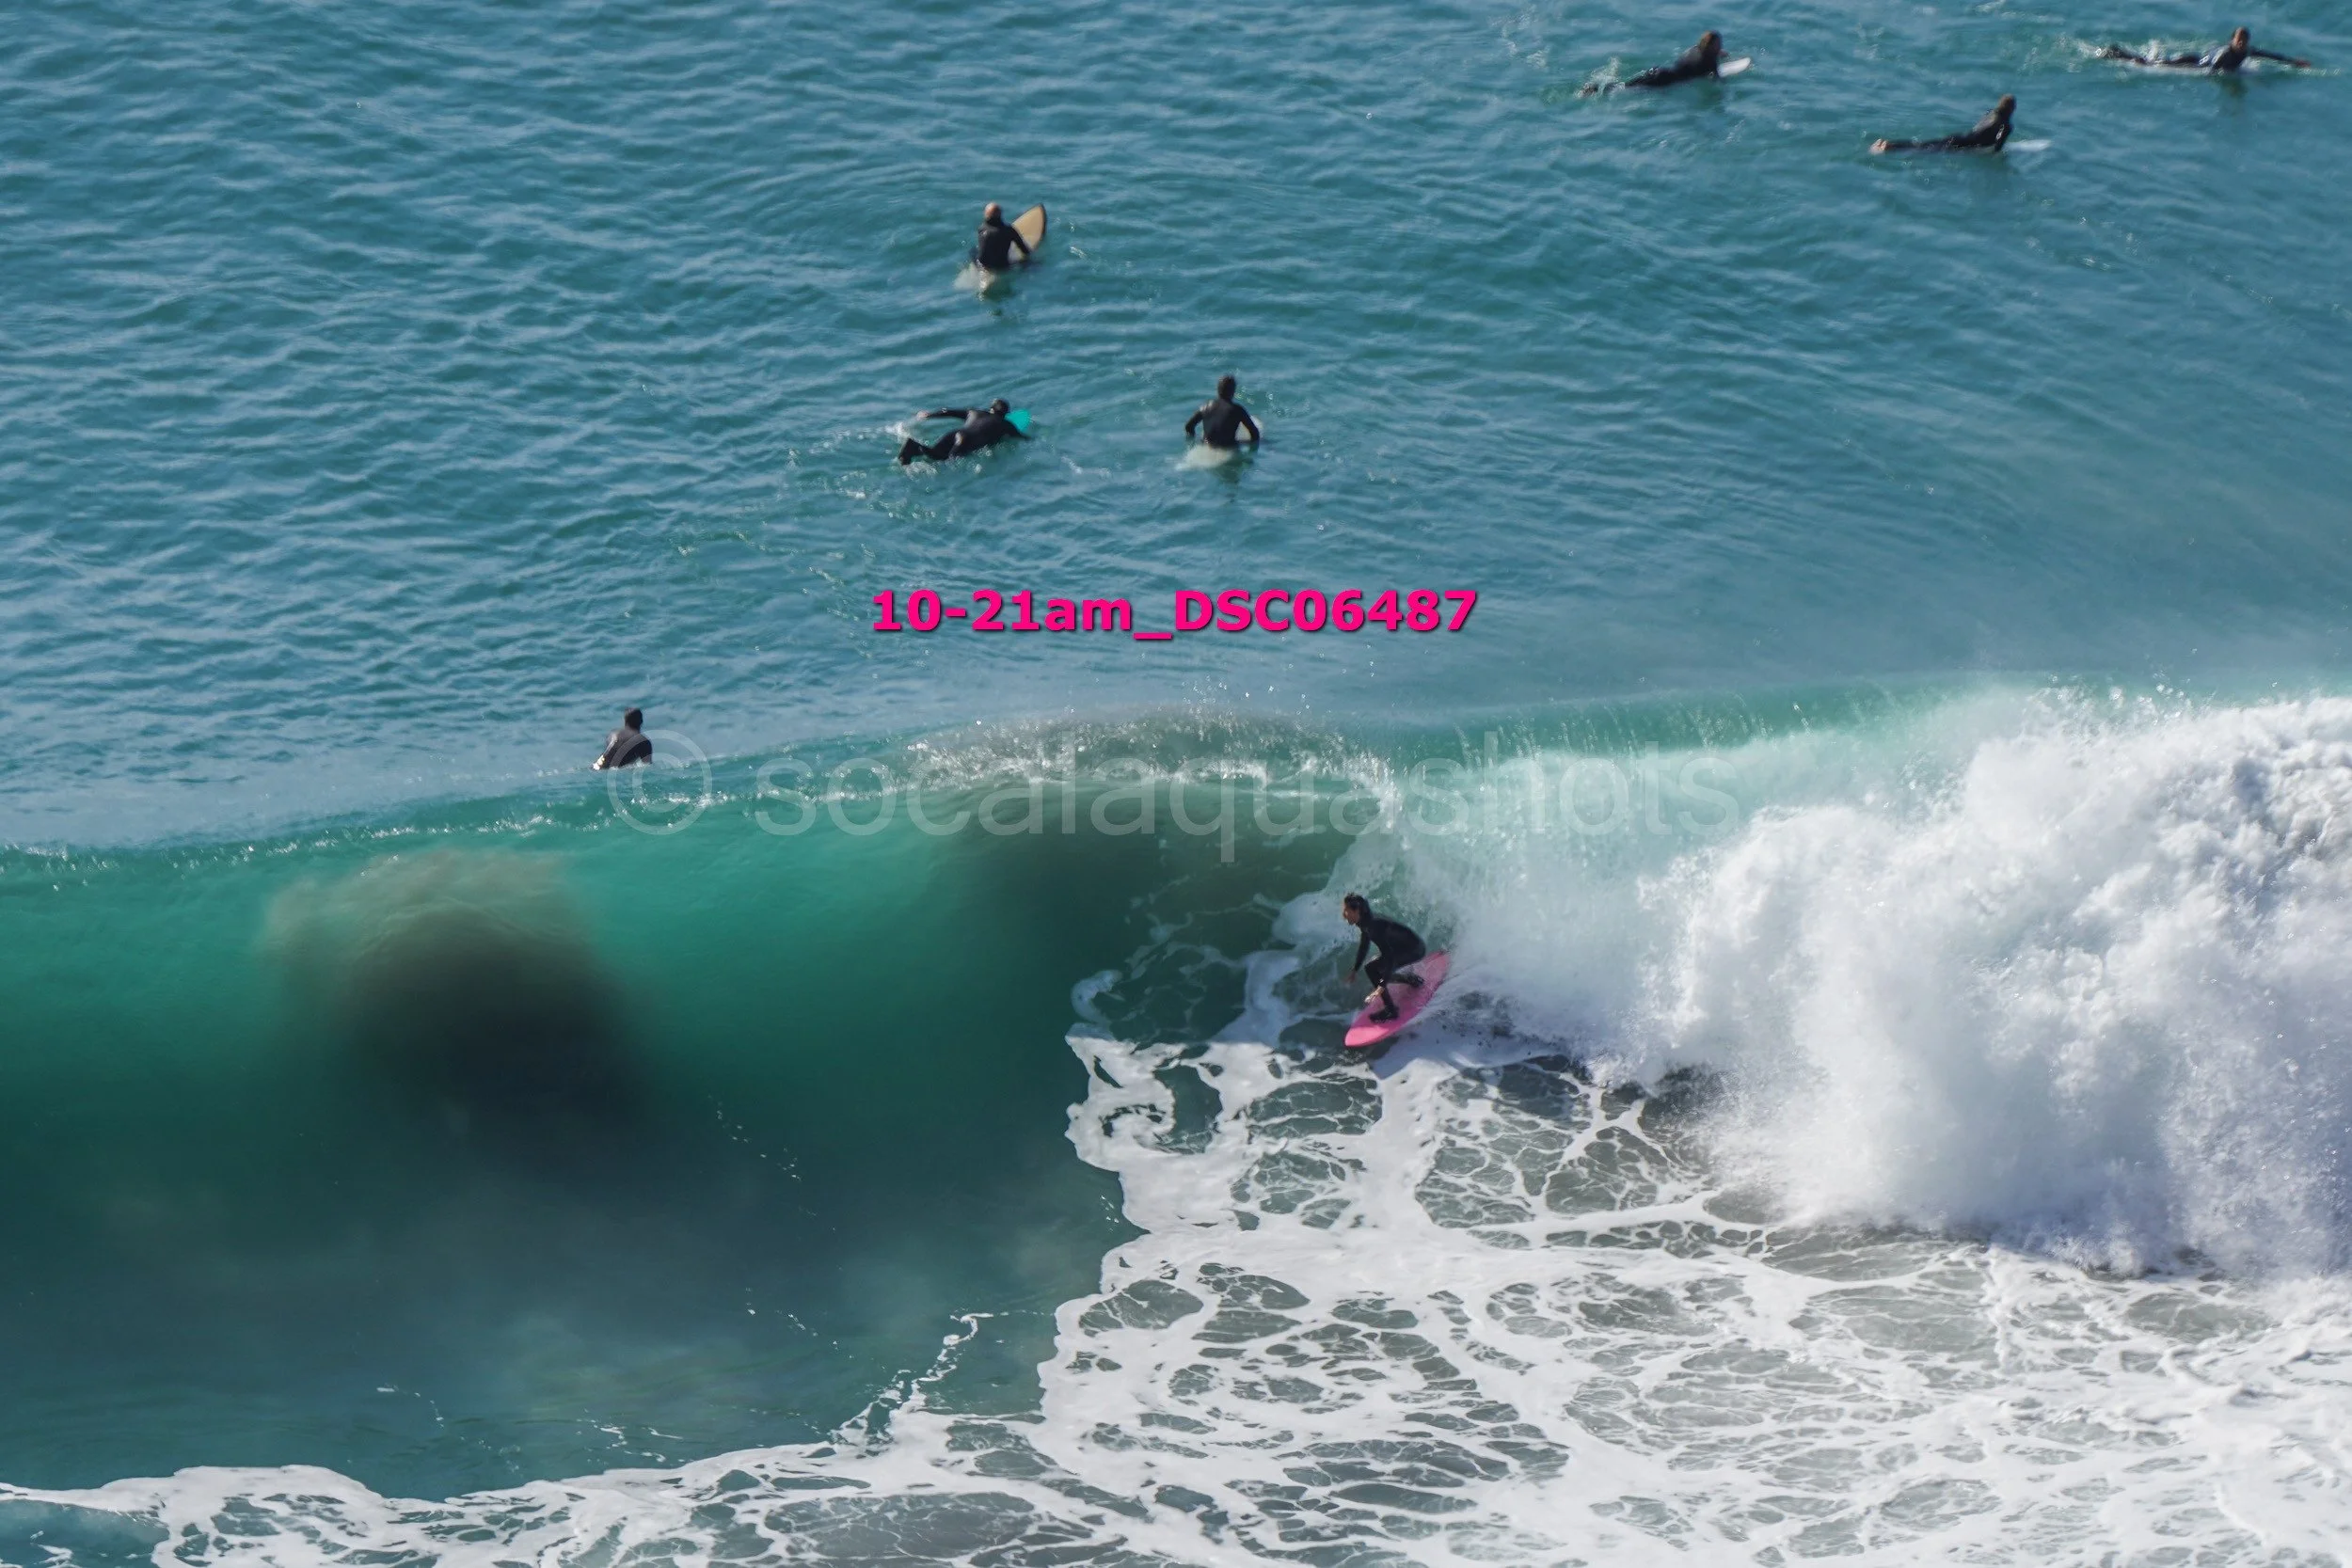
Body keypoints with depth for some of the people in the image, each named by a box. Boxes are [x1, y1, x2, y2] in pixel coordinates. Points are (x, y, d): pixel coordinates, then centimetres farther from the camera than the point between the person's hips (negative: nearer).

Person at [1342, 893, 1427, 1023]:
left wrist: (1382, 984, -38)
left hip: (1415, 949, -9)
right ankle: (1412, 980, 30)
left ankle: (1390, 1010, -13)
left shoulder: (1374, 926, -30)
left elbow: (1389, 955, -34)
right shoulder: (1365, 922, -3)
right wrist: (1355, 968, 23)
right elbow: (1364, 945, 16)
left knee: (1371, 969, -19)